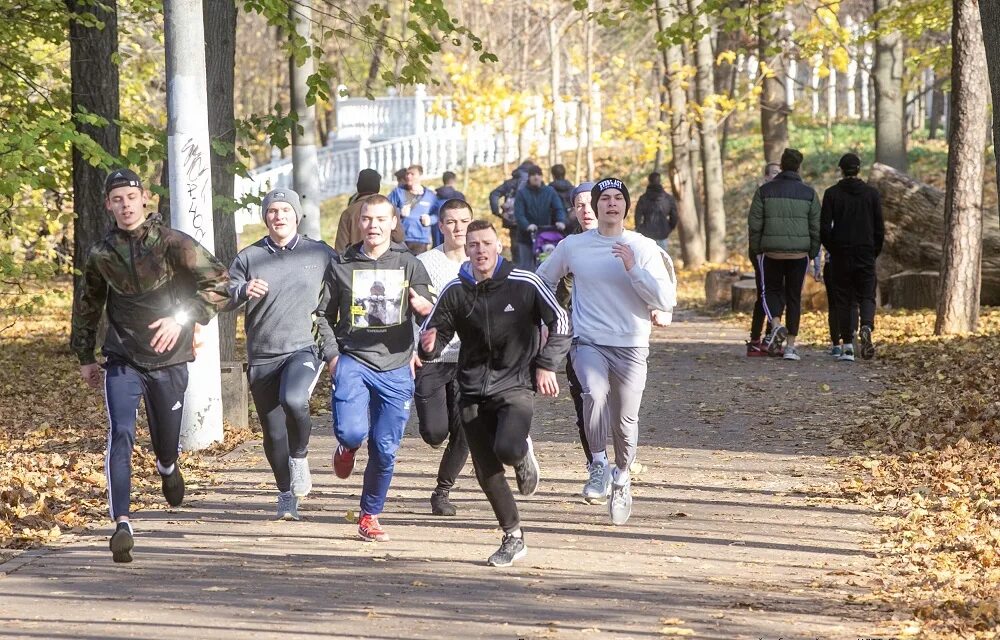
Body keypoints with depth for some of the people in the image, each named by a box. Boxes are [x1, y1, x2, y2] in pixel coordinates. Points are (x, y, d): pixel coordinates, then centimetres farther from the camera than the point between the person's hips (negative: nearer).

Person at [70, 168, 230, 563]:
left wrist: (183, 319, -24)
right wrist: (85, 356, 20)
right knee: (120, 436, -17)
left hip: (169, 360, -1)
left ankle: (167, 469, 52)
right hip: (122, 361, 1)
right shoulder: (101, 254, 2)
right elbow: (86, 306, 18)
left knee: (167, 438, 13)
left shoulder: (172, 243, -9)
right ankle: (121, 523, -22)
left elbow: (218, 283, -13)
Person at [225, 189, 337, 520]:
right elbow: (224, 300, -3)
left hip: (304, 349, -2)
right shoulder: (249, 257, 4)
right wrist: (243, 291, -24)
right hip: (261, 357, 2)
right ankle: (286, 495, 25)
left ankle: (300, 456, -4)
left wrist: (334, 348, 5)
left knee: (294, 400, -31)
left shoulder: (321, 255, 5)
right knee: (273, 433, 6)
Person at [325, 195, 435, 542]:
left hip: (395, 369, 1)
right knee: (351, 431, -22)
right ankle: (348, 448, 16)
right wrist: (332, 355, 1)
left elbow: (429, 312, 2)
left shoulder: (409, 265, 7)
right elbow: (324, 315, 14)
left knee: (385, 450, 2)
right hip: (353, 362, -1)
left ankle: (370, 516, 19)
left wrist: (424, 307, -23)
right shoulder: (342, 266, 7)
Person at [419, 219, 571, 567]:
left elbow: (560, 323, 2)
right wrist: (429, 346, -18)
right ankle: (513, 538, 21)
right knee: (486, 473, 3)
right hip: (473, 391, 3)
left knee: (508, 448, -29)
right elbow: (433, 333, 6)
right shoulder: (454, 292, 0)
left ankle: (524, 454, 9)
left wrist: (546, 365, -6)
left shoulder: (524, 284, -7)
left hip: (516, 385, -3)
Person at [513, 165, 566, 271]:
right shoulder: (522, 193, -2)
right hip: (526, 236, -2)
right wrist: (527, 225, -31)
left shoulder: (550, 191, 5)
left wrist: (561, 221, -25)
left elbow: (559, 208, -4)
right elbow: (518, 214, -12)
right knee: (525, 266, -1)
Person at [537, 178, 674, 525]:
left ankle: (621, 478, 29)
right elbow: (542, 280, 22)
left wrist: (633, 268, -16)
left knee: (625, 421, 3)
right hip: (587, 343, 0)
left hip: (631, 347, 1)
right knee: (595, 393, -29)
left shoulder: (644, 248, 1)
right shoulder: (573, 246, 4)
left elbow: (666, 300, -7)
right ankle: (599, 465, -12)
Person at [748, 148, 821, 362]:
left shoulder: (765, 191, 0)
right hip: (799, 254, 1)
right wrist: (812, 253, 11)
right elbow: (816, 227, 2)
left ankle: (776, 324, -12)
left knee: (771, 291, 16)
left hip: (771, 253, -1)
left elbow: (754, 224, -2)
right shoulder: (808, 193, 2)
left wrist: (756, 251, 7)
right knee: (794, 297, 9)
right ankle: (790, 346, 6)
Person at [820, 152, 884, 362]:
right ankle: (866, 327, -24)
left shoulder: (832, 193, -3)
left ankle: (848, 346, 2)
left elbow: (824, 228, -5)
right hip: (866, 255, 1)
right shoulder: (871, 193, 1)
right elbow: (880, 228, 2)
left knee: (843, 299, 6)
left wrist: (833, 249, 9)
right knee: (867, 296, 6)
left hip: (840, 255, 0)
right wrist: (875, 252, 13)